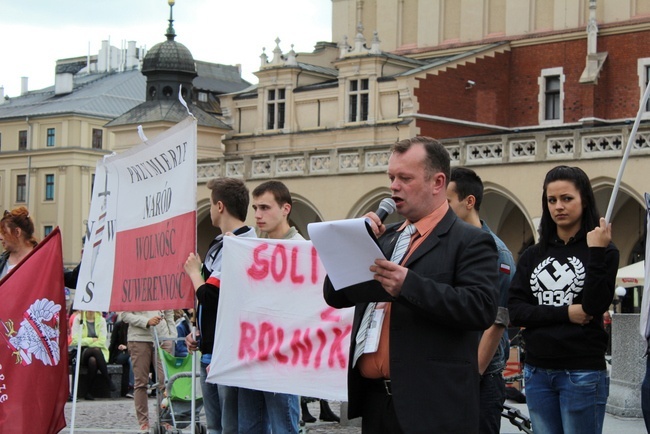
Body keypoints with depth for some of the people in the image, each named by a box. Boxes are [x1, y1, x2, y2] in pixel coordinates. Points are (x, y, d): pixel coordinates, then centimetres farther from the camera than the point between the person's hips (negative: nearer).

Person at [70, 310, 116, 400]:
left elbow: (102, 341, -5)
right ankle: (108, 381, -29)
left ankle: (89, 392, -24)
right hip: (83, 353, -1)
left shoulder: (101, 320, 5)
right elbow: (75, 340, -6)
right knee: (96, 350, -35)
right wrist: (92, 340, -7)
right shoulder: (78, 319, 2)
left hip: (99, 352, 1)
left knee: (93, 360, -34)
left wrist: (85, 341, -10)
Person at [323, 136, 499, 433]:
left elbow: (482, 308, -19)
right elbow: (335, 296, 14)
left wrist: (408, 285, -28)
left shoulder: (469, 241, -5)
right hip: (374, 398, 6)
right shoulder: (385, 238, 15)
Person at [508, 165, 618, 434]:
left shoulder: (604, 251, -1)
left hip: (582, 372, -4)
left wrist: (596, 252, -18)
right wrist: (565, 313, -12)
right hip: (537, 372, 4)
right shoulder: (533, 255, 9)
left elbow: (595, 306, -13)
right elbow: (515, 310, 0)